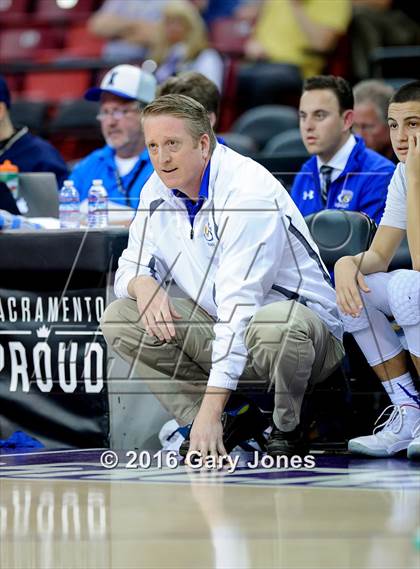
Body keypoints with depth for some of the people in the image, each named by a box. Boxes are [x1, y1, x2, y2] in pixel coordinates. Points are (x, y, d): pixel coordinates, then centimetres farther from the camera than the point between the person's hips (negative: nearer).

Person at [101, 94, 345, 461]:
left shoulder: (248, 190, -25)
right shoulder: (158, 190, 0)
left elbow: (239, 306, -31)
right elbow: (133, 265, 11)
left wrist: (210, 409, -36)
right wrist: (143, 284, -18)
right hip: (219, 328, 7)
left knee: (272, 326, -42)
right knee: (119, 318, -10)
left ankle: (287, 431, -10)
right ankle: (229, 427, -8)